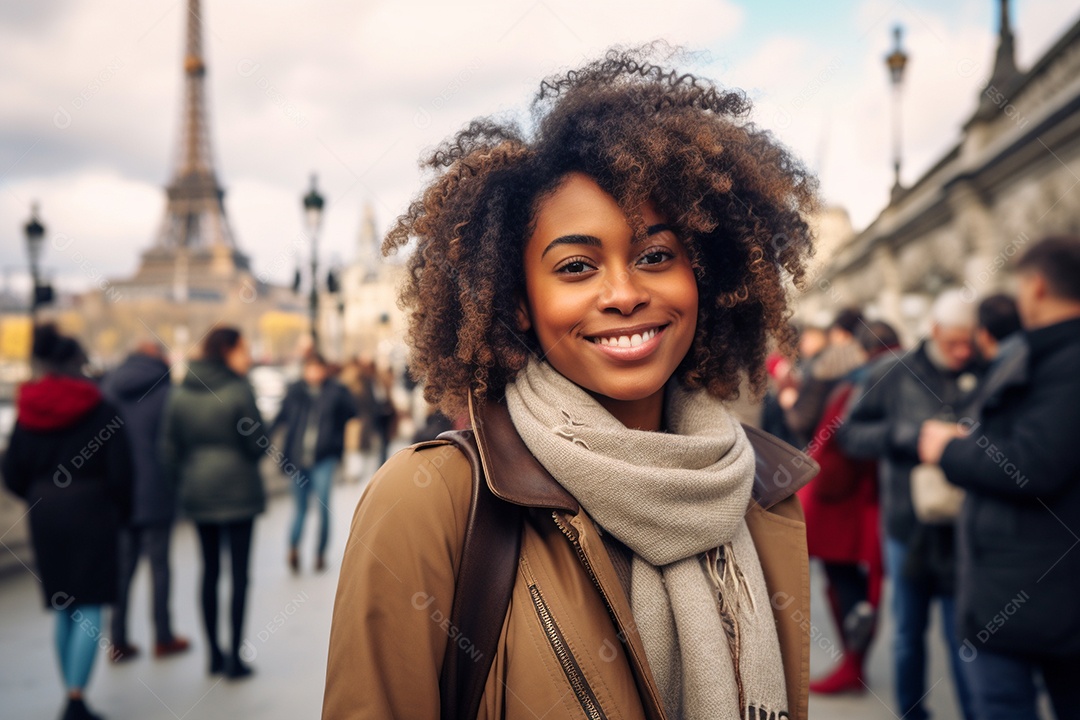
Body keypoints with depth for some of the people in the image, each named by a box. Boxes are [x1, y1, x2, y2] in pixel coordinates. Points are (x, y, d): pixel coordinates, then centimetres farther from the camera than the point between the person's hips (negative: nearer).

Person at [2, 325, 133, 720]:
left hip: (45, 515, 5)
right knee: (90, 609, -1)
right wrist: (121, 511, 6)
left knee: (64, 608, 14)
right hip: (92, 512, -5)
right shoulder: (99, 408, -9)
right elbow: (119, 469, -10)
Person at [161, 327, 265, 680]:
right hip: (238, 491, -5)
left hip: (197, 495, 5)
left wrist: (185, 481, 14)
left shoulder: (180, 394, 5)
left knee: (209, 571, 14)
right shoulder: (239, 390, -12)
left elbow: (169, 448, 4)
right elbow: (256, 443, -10)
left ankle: (214, 654, 20)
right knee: (239, 573, 2)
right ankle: (235, 657, 4)